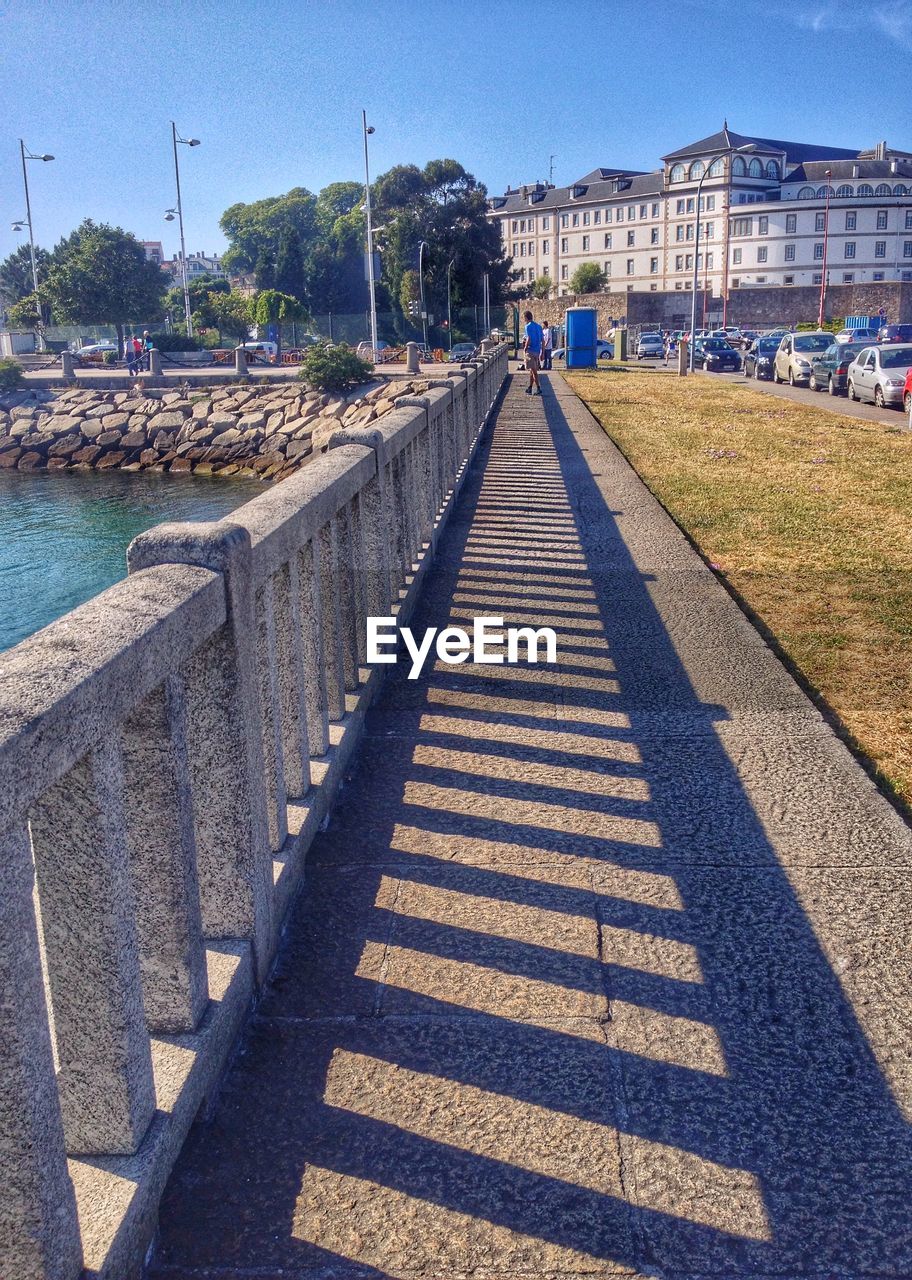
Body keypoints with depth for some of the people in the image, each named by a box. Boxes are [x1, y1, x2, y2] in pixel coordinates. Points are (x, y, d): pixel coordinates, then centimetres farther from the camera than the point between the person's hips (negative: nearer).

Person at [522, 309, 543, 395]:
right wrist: (542, 353, 16)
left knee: (533, 370, -7)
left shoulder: (528, 326, -10)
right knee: (532, 370, 15)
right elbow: (542, 341, 13)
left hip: (531, 350, -8)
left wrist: (525, 348, -6)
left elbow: (529, 339, -20)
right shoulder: (539, 326, 13)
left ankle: (538, 389, -10)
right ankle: (530, 388, 20)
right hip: (537, 351, 8)